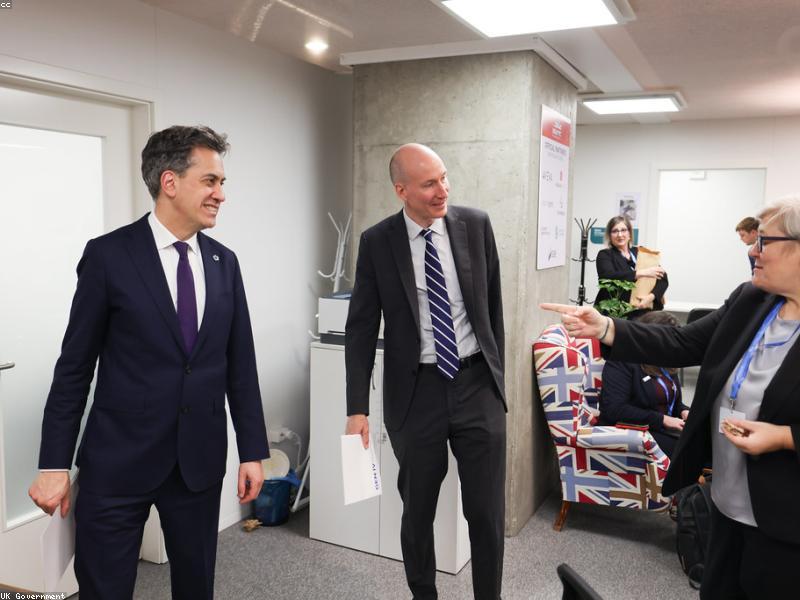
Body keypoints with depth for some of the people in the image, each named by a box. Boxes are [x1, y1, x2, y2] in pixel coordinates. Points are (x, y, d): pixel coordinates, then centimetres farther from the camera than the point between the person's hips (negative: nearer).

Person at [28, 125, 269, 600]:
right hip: (118, 462, -3)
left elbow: (240, 364, 6)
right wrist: (54, 464, -4)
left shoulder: (224, 262, 4)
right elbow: (74, 367, -4)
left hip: (201, 460, 4)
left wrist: (253, 451, 5)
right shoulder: (109, 255, -7)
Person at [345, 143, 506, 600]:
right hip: (417, 391, 0)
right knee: (418, 511, 14)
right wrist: (358, 408, -8)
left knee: (488, 512, 7)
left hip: (477, 384, 1)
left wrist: (497, 371, 11)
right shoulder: (377, 242, -5)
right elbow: (361, 327, -3)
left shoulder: (476, 224, -1)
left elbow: (493, 303, 8)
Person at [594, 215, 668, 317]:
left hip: (643, 310, 2)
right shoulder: (604, 255, 6)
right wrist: (642, 273, -15)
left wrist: (651, 297, -12)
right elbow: (608, 276, -14)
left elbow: (663, 279, 7)